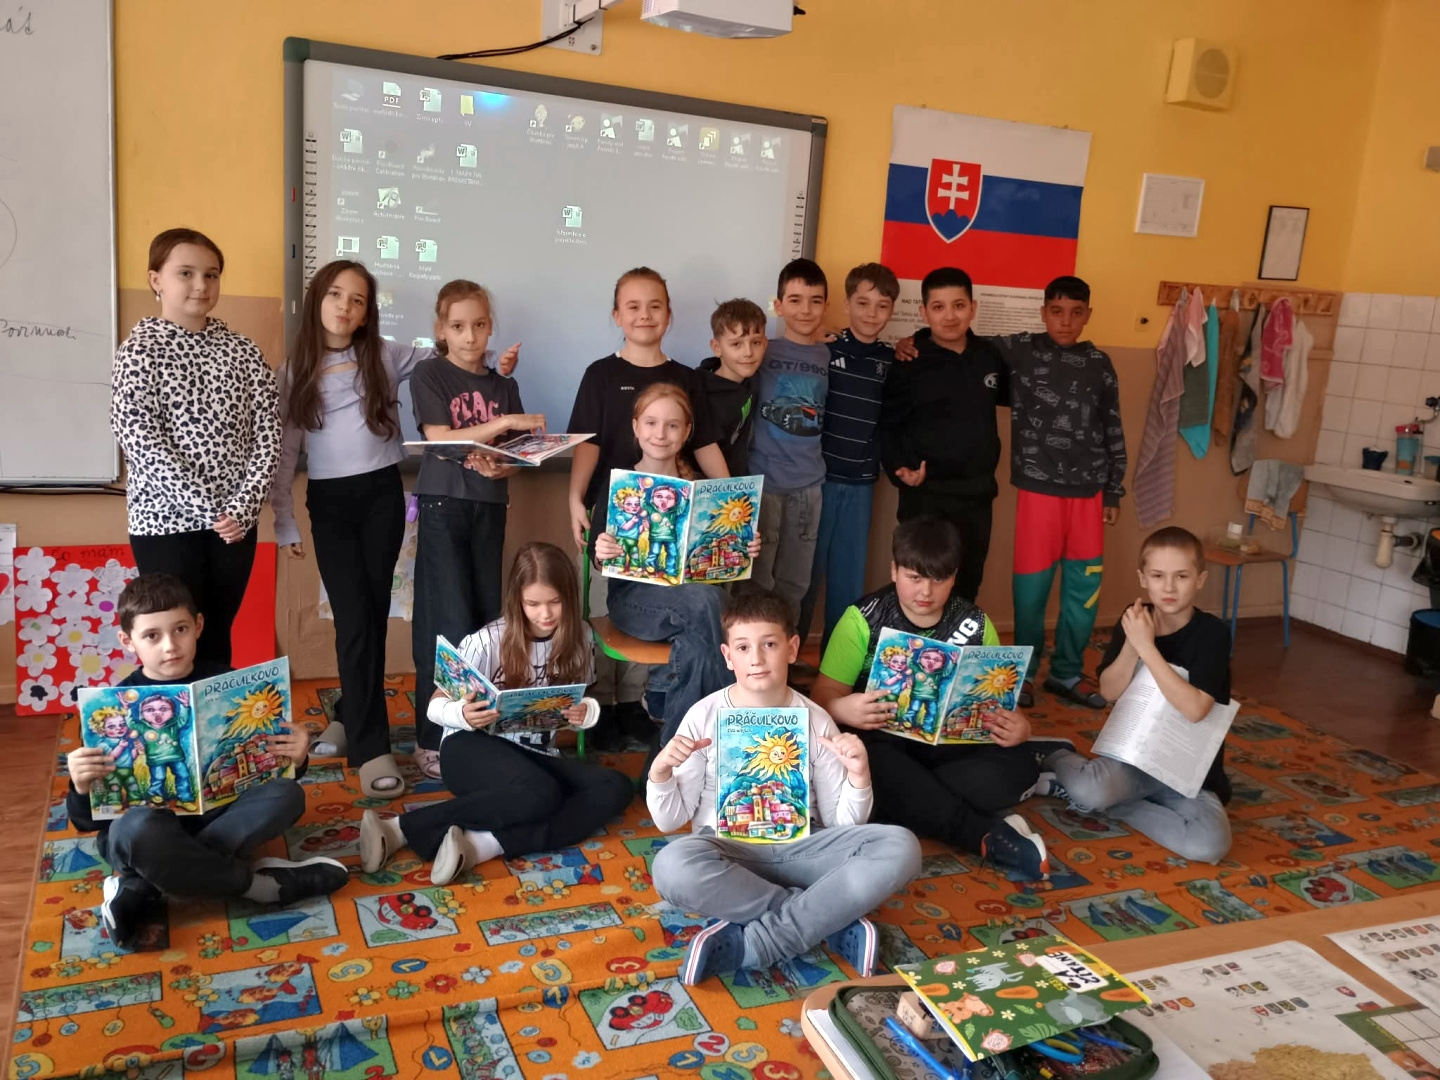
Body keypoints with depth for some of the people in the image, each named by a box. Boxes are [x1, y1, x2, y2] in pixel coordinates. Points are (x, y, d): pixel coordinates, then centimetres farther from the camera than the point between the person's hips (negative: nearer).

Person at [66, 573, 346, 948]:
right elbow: (88, 821, -6)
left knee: (286, 795, -23)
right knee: (137, 830, -37)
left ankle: (142, 888, -25)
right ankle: (258, 881, -17)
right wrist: (82, 788, -29)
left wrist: (293, 759, -17)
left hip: (215, 814, 3)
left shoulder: (224, 681, -2)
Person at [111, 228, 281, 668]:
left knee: (217, 638, 13)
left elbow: (268, 432, 0)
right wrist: (210, 507, -17)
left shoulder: (242, 350, 5)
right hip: (167, 517, -3)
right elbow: (141, 441, -13)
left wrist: (243, 505, -12)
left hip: (234, 520, 3)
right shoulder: (139, 350, -4)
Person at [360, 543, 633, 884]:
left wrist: (586, 713, -17)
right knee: (539, 794, -37)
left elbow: (583, 703, 9)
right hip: (472, 747, -5)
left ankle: (484, 844, -33)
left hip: (536, 756, 5)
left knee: (616, 789, -24)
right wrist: (462, 714, -30)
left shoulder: (579, 638, -1)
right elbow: (436, 706, -6)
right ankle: (400, 828, -28)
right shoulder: (487, 641, -12)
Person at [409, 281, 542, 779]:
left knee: (488, 620, 6)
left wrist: (502, 468, -14)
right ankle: (434, 739, 0)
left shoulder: (503, 385, 11)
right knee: (449, 624, -8)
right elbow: (441, 442, -12)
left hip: (489, 507, 5)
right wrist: (503, 421, -19)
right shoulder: (429, 375, -1)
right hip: (443, 506, -4)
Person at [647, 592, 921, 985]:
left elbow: (840, 823, 6)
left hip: (799, 847, 2)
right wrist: (660, 772, -17)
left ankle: (745, 944, -25)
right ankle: (832, 922, -20)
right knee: (673, 866, -37)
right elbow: (669, 819, 2)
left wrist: (859, 777, -13)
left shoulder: (815, 720, 3)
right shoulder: (705, 717, -1)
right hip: (728, 852, -2)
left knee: (900, 847, -24)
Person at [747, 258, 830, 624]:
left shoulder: (832, 357, 5)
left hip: (809, 484, 3)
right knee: (757, 581, 4)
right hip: (762, 481, -3)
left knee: (795, 583, 13)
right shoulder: (763, 351, -3)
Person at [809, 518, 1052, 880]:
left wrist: (1018, 726, -24)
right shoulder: (864, 618, -8)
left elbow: (999, 699, 2)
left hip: (949, 744, 3)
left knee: (1018, 762, -24)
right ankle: (987, 835, -29)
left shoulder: (974, 624, 0)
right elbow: (825, 692, -11)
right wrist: (844, 710, -36)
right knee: (860, 757, -37)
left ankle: (901, 806, -23)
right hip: (883, 742, -2)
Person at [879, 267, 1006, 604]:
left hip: (977, 495, 4)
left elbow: (1010, 396, 21)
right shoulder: (909, 363, -7)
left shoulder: (990, 356, 5)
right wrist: (899, 468, -20)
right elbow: (888, 426, -6)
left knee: (966, 589, 17)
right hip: (925, 495, -4)